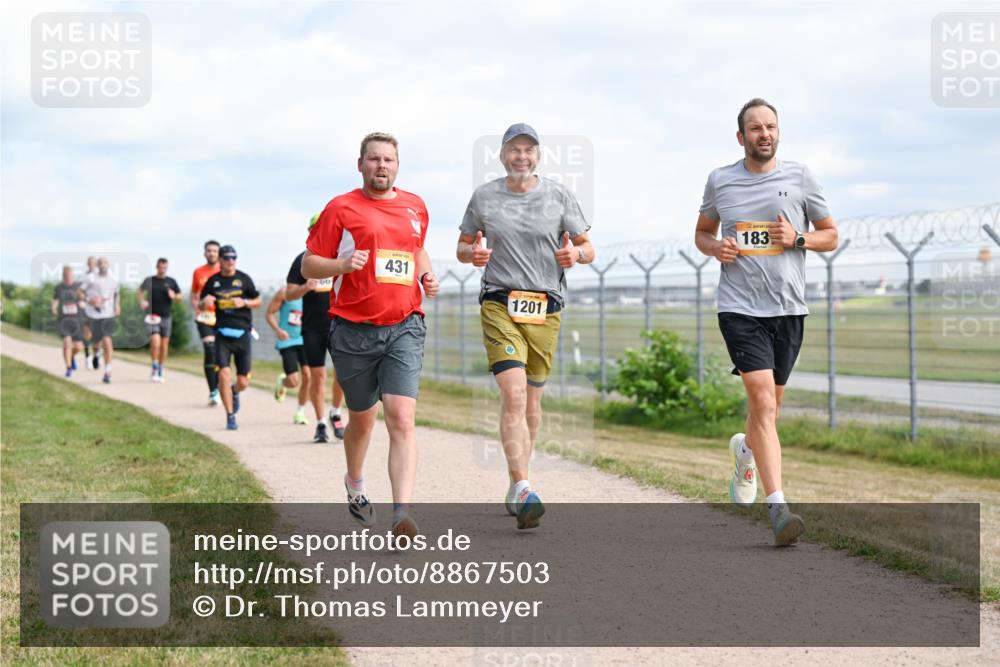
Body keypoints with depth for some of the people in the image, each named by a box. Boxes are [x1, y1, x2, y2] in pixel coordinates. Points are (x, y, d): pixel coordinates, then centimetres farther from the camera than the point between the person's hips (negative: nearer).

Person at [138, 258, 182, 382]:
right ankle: (154, 369, -4)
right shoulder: (150, 280, 4)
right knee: (155, 342, -17)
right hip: (152, 316, -2)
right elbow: (139, 291, 16)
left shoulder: (171, 282, 7)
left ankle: (160, 372, 16)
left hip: (166, 316, 2)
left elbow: (179, 296, 13)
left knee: (164, 344, 6)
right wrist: (142, 300, -3)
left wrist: (174, 296, -9)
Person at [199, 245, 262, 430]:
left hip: (242, 333, 0)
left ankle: (234, 392, 39)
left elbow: (258, 301, 10)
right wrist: (205, 303, -10)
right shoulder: (213, 281, 5)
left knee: (243, 382, 1)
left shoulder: (244, 279, 3)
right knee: (224, 374, -16)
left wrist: (244, 302, -9)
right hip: (222, 334, 0)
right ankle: (230, 417, -5)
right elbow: (200, 307, 14)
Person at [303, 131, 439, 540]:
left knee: (402, 418, -15)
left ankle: (402, 515, -24)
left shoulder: (415, 207, 13)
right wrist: (344, 264, -18)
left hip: (404, 328, 1)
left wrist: (427, 276, 11)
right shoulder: (341, 208, 0)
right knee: (362, 420, 12)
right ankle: (355, 487, 43)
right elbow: (309, 265, 1)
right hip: (353, 331, -1)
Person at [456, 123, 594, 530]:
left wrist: (575, 254, -13)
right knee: (513, 395, -18)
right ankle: (522, 489, -24)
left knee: (531, 402, 8)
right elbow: (463, 247, 16)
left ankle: (515, 488, 23)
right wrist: (473, 254, -8)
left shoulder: (558, 195, 7)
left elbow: (588, 248, 11)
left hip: (545, 309, 2)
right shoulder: (483, 197, 7)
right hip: (499, 304, -2)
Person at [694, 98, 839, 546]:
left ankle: (745, 451, 50)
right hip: (739, 306, -2)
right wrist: (714, 248, -3)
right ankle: (777, 506, -21)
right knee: (763, 399, -17)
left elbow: (830, 236, 11)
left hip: (788, 307, 2)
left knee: (769, 405, 14)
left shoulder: (799, 177, 4)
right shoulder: (719, 181, 5)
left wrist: (797, 237, -9)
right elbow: (702, 231, 20)